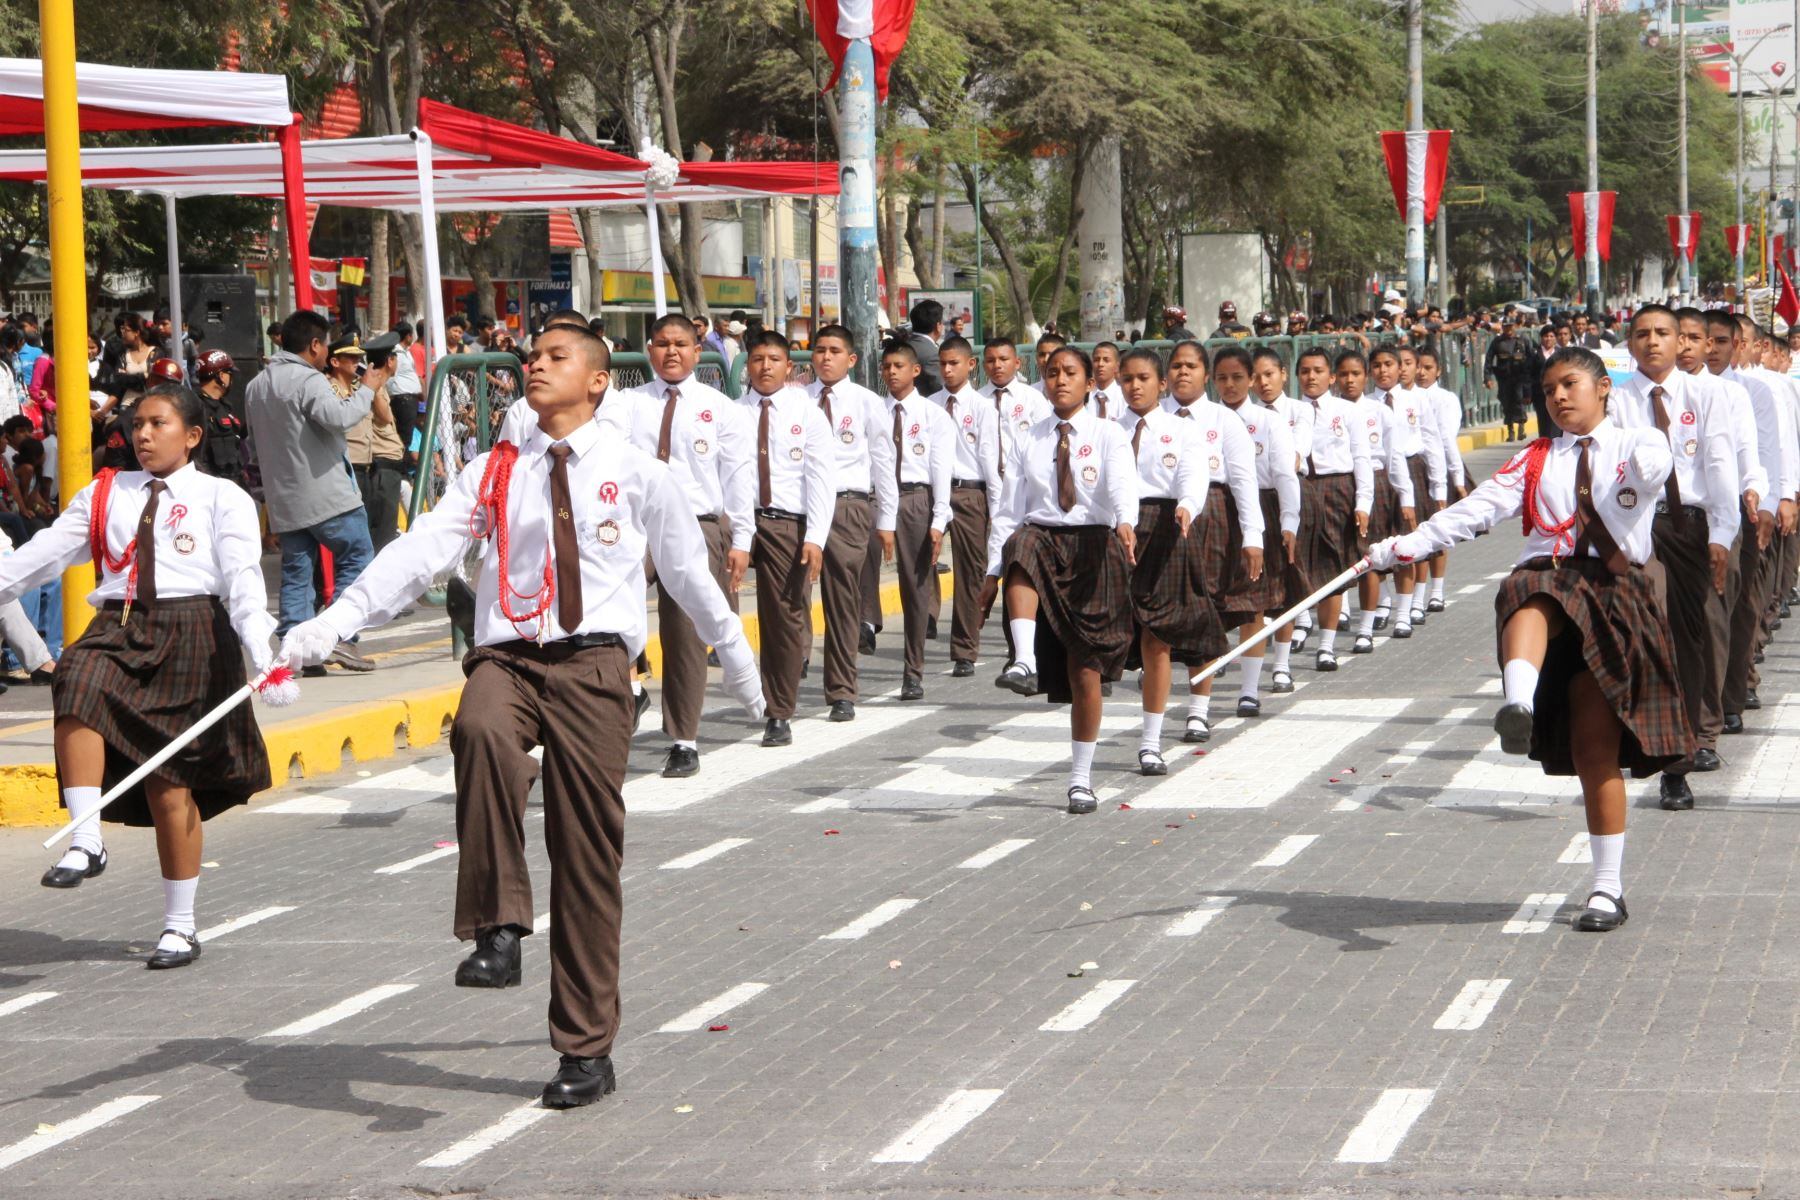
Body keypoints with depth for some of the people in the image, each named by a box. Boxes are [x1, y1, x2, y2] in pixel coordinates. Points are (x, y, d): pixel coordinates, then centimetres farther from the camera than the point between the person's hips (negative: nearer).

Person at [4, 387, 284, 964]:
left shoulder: (222, 498, 6)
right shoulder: (106, 495, 18)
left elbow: (243, 579, -6)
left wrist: (260, 653, -20)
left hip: (190, 630, -3)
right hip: (119, 625, 3)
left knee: (172, 784, -2)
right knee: (78, 683, -32)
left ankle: (179, 927, 11)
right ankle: (86, 842, -32)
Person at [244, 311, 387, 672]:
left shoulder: (256, 387, 16)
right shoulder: (308, 380, -12)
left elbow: (254, 440, 23)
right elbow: (339, 417, -27)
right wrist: (366, 389, -14)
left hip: (284, 500, 8)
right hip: (326, 494, -8)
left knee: (296, 570, 8)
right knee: (355, 558, 1)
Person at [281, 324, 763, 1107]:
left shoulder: (637, 474, 9)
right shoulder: (492, 474, 12)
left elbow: (687, 568, 21)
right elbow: (420, 551, 1)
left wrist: (735, 655, 31)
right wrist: (333, 623, -12)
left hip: (593, 662, -1)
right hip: (506, 657, 1)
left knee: (589, 854, -2)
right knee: (482, 730, -36)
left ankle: (586, 1050, 9)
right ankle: (497, 931, -31)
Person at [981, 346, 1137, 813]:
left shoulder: (1107, 435, 1)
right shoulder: (1029, 441, 11)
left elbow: (1123, 483, -18)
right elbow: (1009, 509, 10)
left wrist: (1125, 522, -39)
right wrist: (993, 571, 3)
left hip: (1094, 547, -2)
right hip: (1040, 537, 2)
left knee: (1086, 672, 0)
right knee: (1022, 550, -38)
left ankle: (1081, 779, 11)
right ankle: (1024, 660, -50)